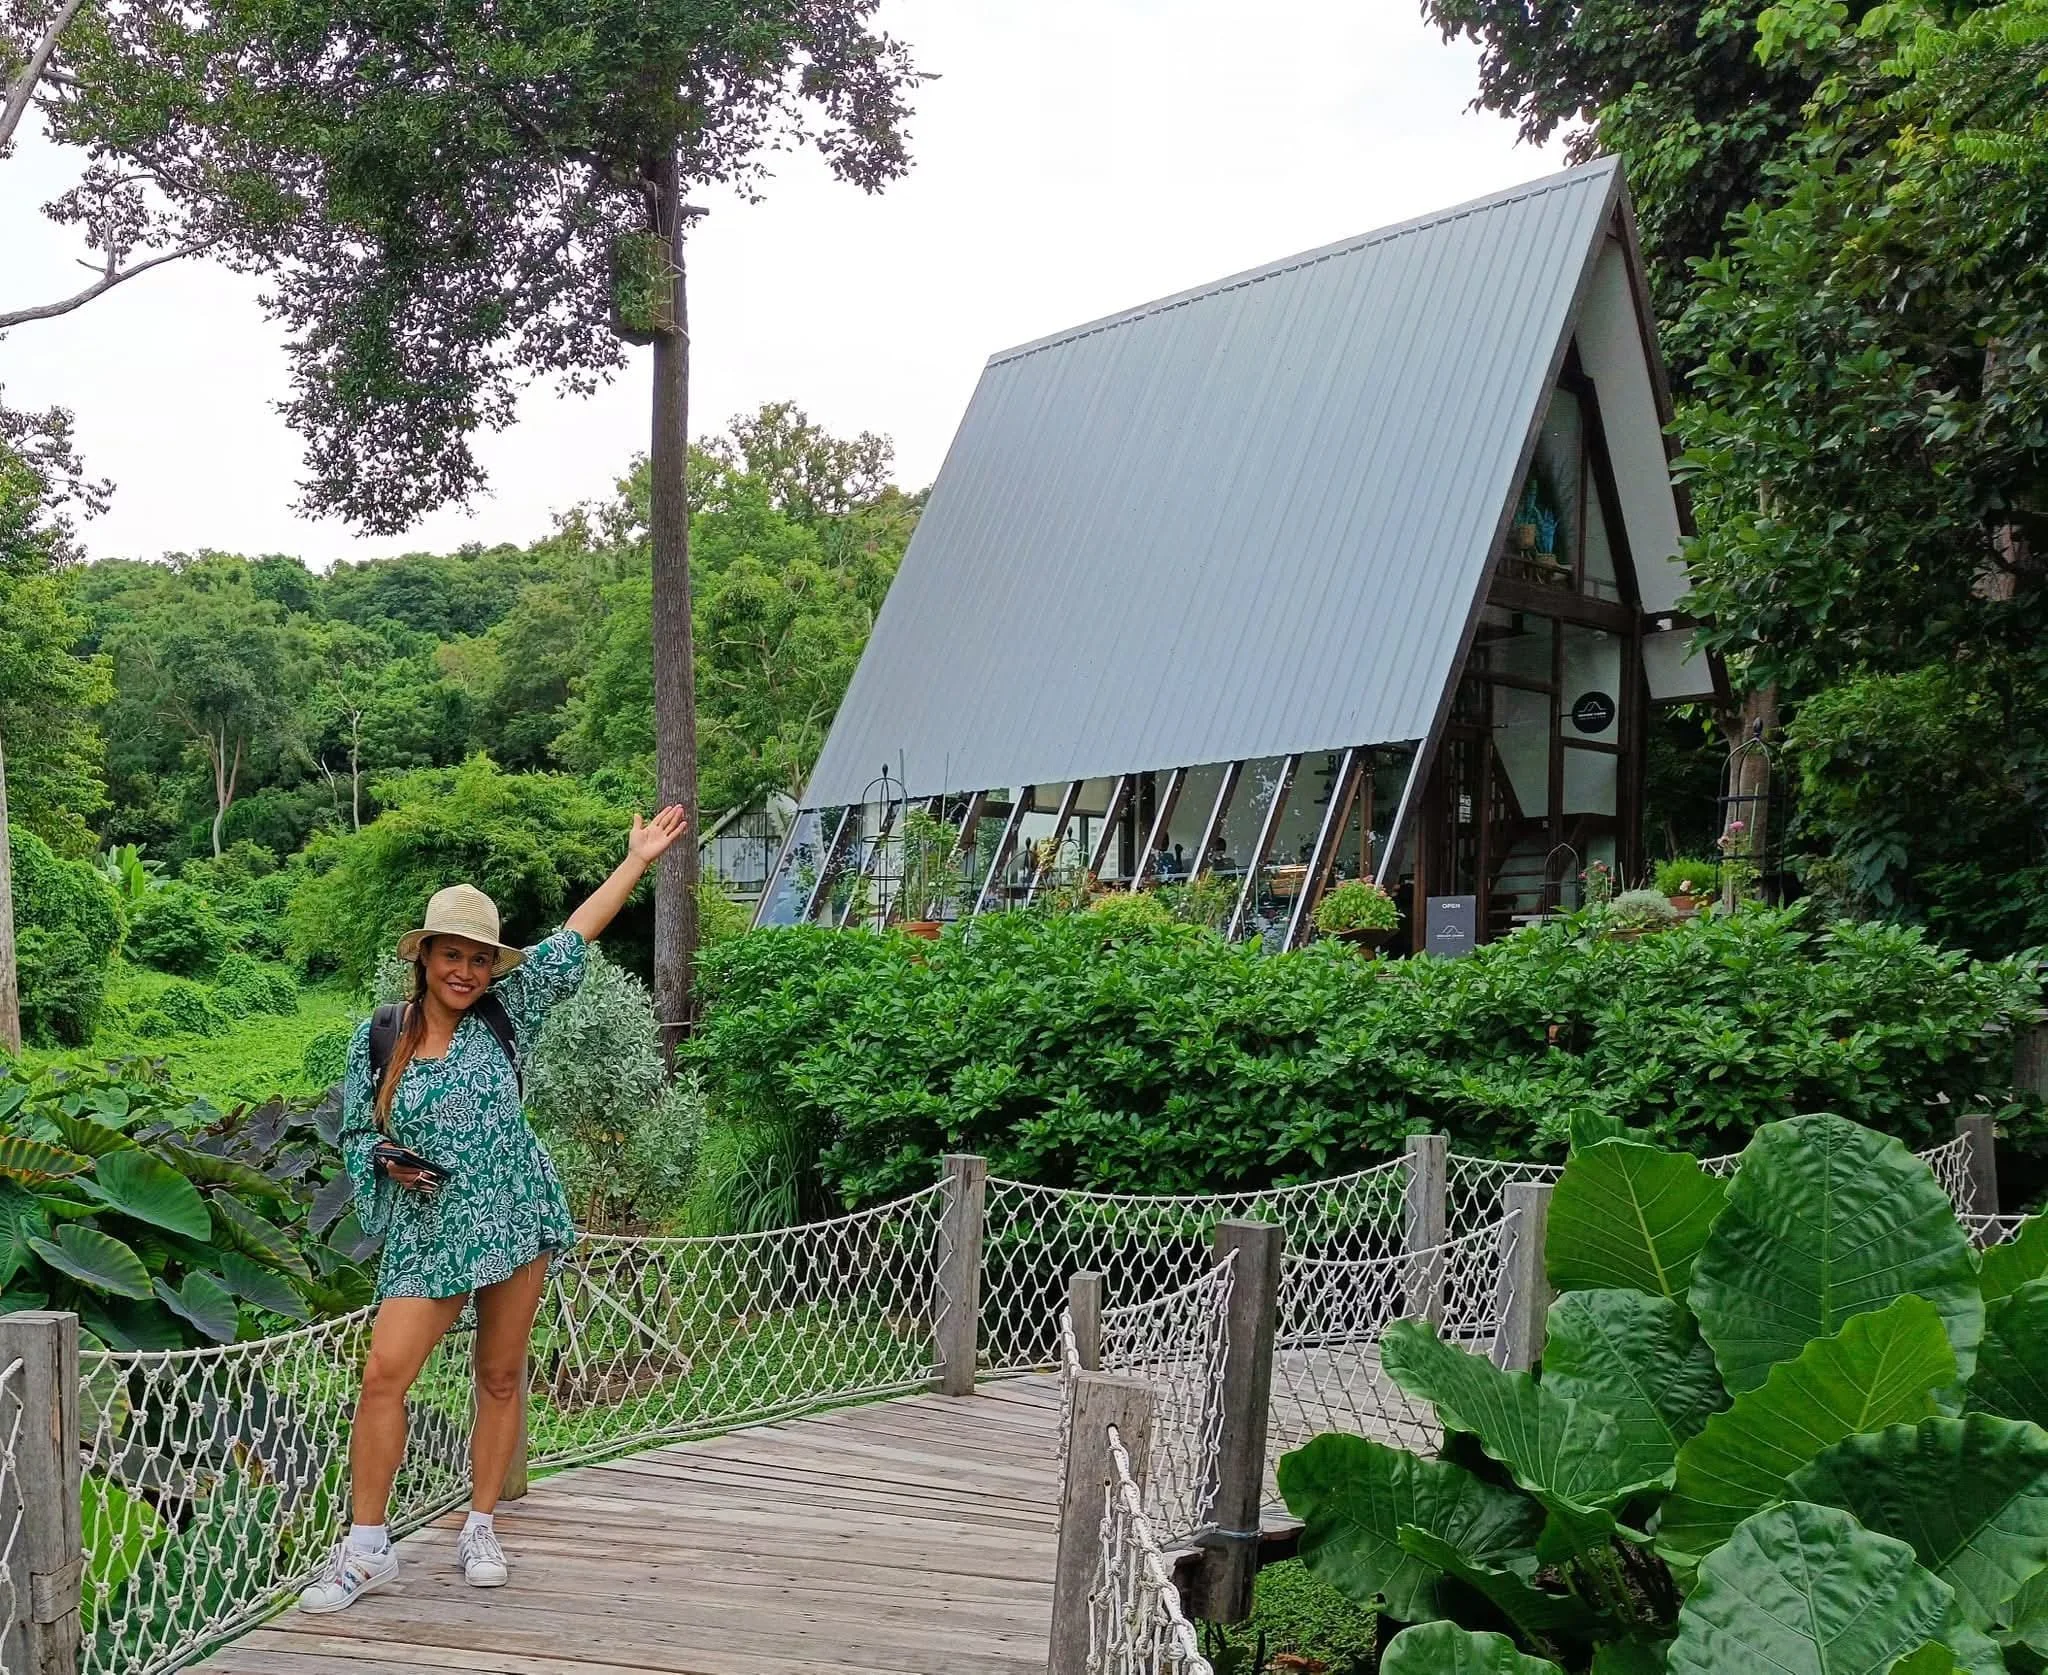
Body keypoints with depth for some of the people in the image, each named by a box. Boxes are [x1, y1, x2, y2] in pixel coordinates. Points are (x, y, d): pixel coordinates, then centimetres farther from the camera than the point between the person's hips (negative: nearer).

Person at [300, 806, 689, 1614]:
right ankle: (365, 1549, 1)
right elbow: (355, 1134, 9)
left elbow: (572, 939, 6)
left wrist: (638, 859, 9)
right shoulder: (377, 1039, 0)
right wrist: (389, 1162, -13)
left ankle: (480, 1530, 22)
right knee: (385, 1371, -11)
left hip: (514, 1217, 1)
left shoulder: (504, 1014, 2)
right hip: (429, 1229, -1)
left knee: (500, 1375, 8)